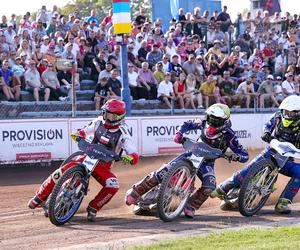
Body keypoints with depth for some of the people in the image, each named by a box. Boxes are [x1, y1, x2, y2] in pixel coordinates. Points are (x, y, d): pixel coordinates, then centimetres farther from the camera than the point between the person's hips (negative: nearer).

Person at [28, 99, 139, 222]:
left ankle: (93, 208, -9)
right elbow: (84, 132, 18)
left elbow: (134, 156, -17)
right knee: (60, 173, -17)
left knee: (113, 186, -30)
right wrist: (77, 135, -5)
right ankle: (40, 197, 2)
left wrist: (129, 158, -42)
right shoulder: (99, 122, 0)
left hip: (103, 166, -2)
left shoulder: (122, 134, -11)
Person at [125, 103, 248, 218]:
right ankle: (135, 191, -1)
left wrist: (236, 156, -41)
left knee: (209, 186, -31)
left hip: (207, 162, -1)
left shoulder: (228, 135, -19)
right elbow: (188, 124, 11)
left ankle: (190, 206, -9)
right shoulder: (204, 123, -10)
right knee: (163, 172, -14)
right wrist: (179, 133, -9)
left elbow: (245, 155, -17)